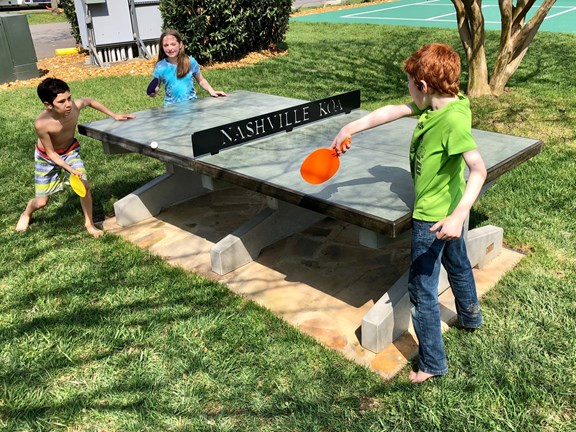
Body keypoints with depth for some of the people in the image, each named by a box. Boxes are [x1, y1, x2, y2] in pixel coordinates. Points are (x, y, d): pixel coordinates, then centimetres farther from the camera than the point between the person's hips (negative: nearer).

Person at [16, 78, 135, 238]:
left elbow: (90, 101, -3)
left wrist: (114, 115, -2)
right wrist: (70, 169, -35)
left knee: (84, 185, -17)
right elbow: (51, 154, -24)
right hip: (47, 157, -2)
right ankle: (26, 213, 44)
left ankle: (89, 224, 6)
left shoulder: (75, 106, -30)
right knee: (41, 202, 7)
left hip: (70, 151, 3)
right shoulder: (41, 124, -38)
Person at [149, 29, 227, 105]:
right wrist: (153, 92, -12)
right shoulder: (160, 66, -1)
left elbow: (201, 80, 12)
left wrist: (211, 91, -2)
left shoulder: (191, 61, 0)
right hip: (171, 106, 1)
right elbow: (156, 87, 9)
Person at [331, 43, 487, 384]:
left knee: (421, 288, 1)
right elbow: (393, 111, 4)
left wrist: (459, 215, -46)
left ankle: (432, 363, 15)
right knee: (457, 263, 30)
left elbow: (479, 169, -37)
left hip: (435, 217, -10)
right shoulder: (435, 106, -3)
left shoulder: (453, 119, -30)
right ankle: (471, 317, 57)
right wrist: (350, 129, 3)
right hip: (449, 208, 10)